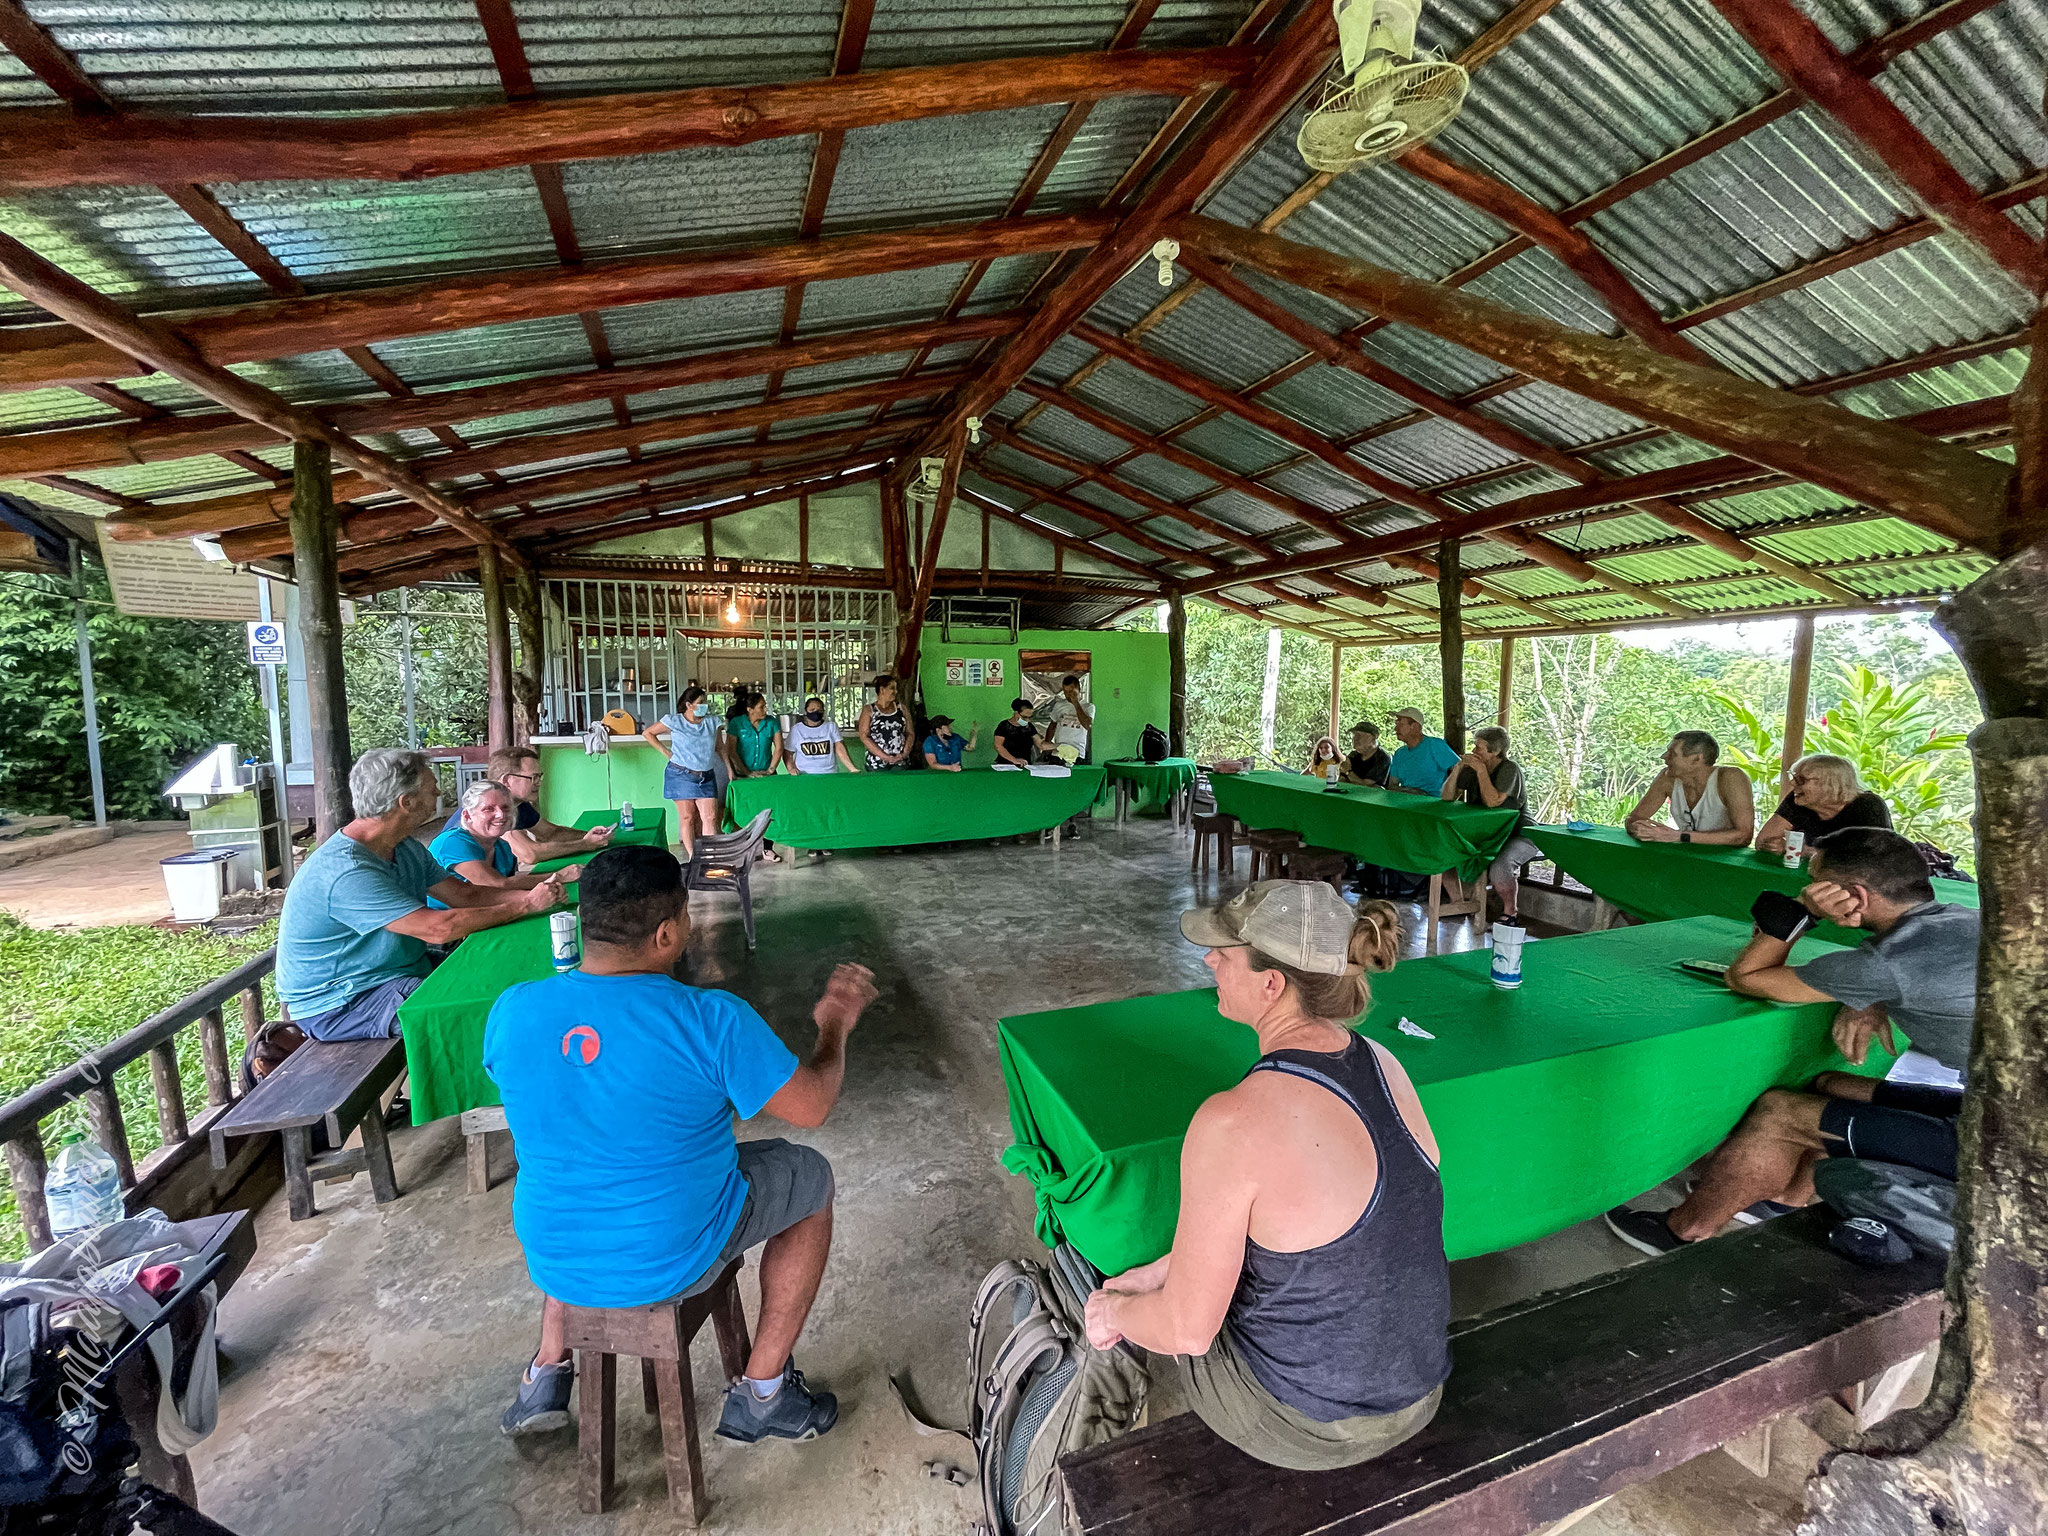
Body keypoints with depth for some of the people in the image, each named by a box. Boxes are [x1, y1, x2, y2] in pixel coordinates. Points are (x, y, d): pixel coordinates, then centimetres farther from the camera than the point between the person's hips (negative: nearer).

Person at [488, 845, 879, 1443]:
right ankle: (762, 1394, 25)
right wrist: (835, 1027, 0)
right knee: (811, 1178, 18)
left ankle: (548, 1374, 37)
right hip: (674, 1262, -5)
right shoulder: (712, 1020, -29)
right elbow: (811, 1107, -17)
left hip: (555, 1262, 5)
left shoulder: (510, 1011, -14)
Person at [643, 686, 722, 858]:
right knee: (687, 817, 2)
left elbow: (720, 748, 14)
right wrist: (665, 751, 0)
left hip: (706, 777, 3)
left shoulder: (712, 722, 6)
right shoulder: (674, 722, -3)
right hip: (680, 775, -3)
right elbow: (647, 733, 9)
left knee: (710, 816, -6)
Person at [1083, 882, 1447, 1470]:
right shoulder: (1385, 1066, -9)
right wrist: (1167, 1269, 8)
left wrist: (1114, 1315, 1)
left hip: (1309, 1426, -5)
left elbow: (1188, 1330, -22)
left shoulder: (1233, 1123, -33)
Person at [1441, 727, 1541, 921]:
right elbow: (1447, 797, -1)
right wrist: (1458, 769, -12)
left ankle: (1510, 913, -9)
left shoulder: (1510, 768, -16)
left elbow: (1493, 801, -28)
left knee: (1498, 867, -33)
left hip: (1519, 835, -6)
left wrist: (1481, 770, -24)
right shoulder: (1471, 768, 2)